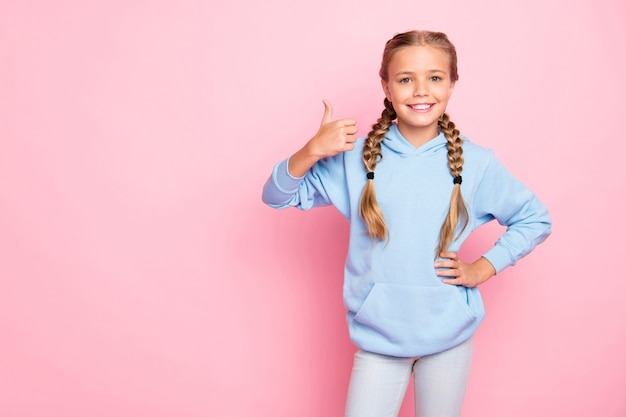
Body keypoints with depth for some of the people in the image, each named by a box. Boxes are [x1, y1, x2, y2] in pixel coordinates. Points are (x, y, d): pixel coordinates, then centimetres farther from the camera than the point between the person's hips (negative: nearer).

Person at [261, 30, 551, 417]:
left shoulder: (476, 163, -5)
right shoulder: (357, 155, -6)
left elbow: (536, 219, 7)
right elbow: (277, 196, -3)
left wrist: (484, 268, -3)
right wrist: (312, 151, -20)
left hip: (449, 336, 1)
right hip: (378, 334, 0)